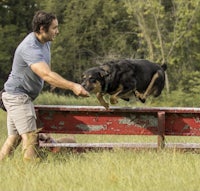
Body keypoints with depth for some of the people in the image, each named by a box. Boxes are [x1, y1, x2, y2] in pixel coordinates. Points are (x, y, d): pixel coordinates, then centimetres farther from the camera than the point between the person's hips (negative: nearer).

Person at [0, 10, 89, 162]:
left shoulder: (45, 42, 6)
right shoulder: (30, 48, -26)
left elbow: (47, 71, 22)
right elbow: (46, 75, -38)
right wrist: (72, 86, -43)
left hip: (25, 97, 10)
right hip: (17, 95, -10)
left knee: (14, 138, 10)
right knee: (30, 137, -19)